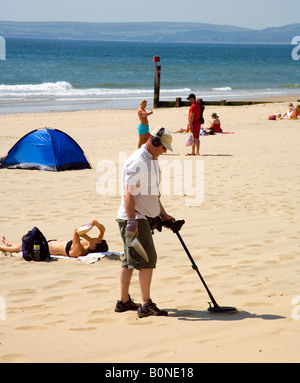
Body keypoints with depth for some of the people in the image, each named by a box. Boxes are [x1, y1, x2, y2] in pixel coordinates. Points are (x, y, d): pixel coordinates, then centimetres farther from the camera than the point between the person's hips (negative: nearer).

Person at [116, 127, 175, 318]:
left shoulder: (152, 160, 17)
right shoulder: (137, 162, -17)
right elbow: (128, 194, -23)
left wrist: (163, 214, 22)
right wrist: (132, 221, -27)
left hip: (142, 218, 10)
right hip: (133, 218, -10)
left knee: (131, 260, 14)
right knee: (147, 259, -13)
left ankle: (124, 302, 21)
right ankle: (146, 305, -13)